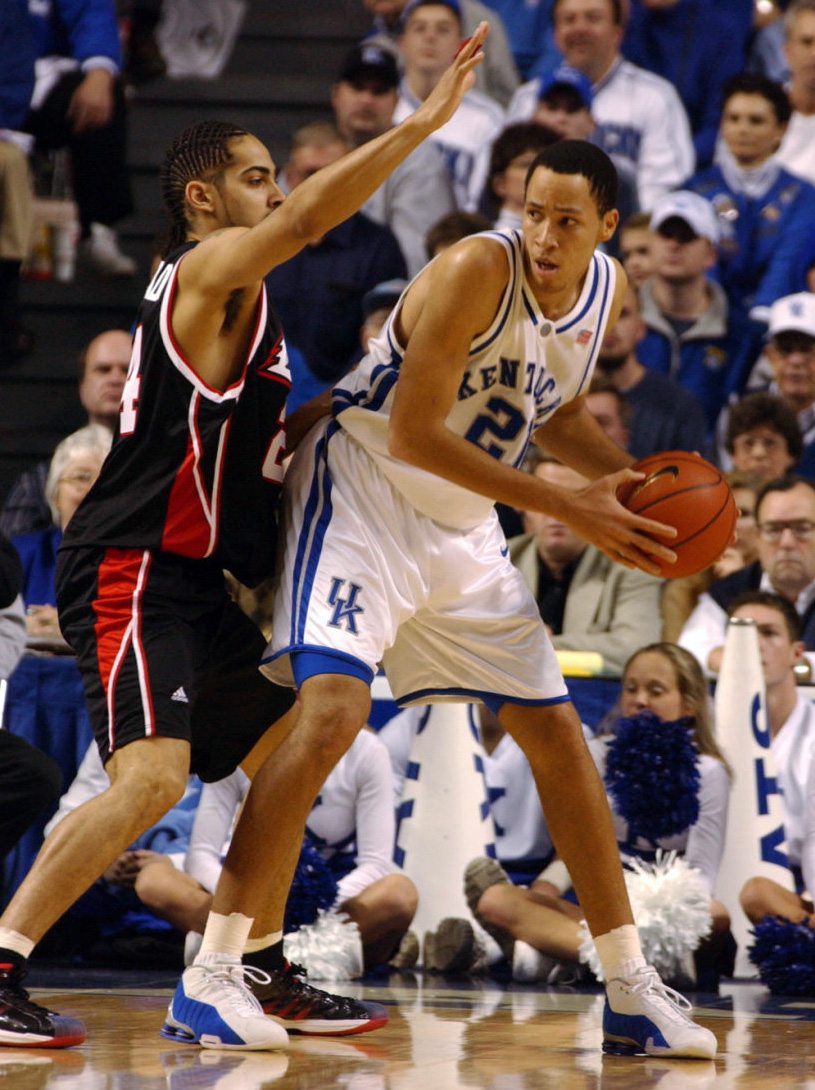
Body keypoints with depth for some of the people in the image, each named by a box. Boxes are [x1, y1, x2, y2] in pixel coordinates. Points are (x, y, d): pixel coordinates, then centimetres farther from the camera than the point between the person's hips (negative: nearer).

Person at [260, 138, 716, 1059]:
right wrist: (569, 509, -23)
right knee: (333, 708, -26)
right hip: (363, 493, -8)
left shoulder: (604, 289, 2)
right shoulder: (480, 270, -22)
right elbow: (411, 434, -24)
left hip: (463, 529, 8)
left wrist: (628, 479, 0)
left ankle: (631, 993, 17)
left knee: (557, 735, 8)